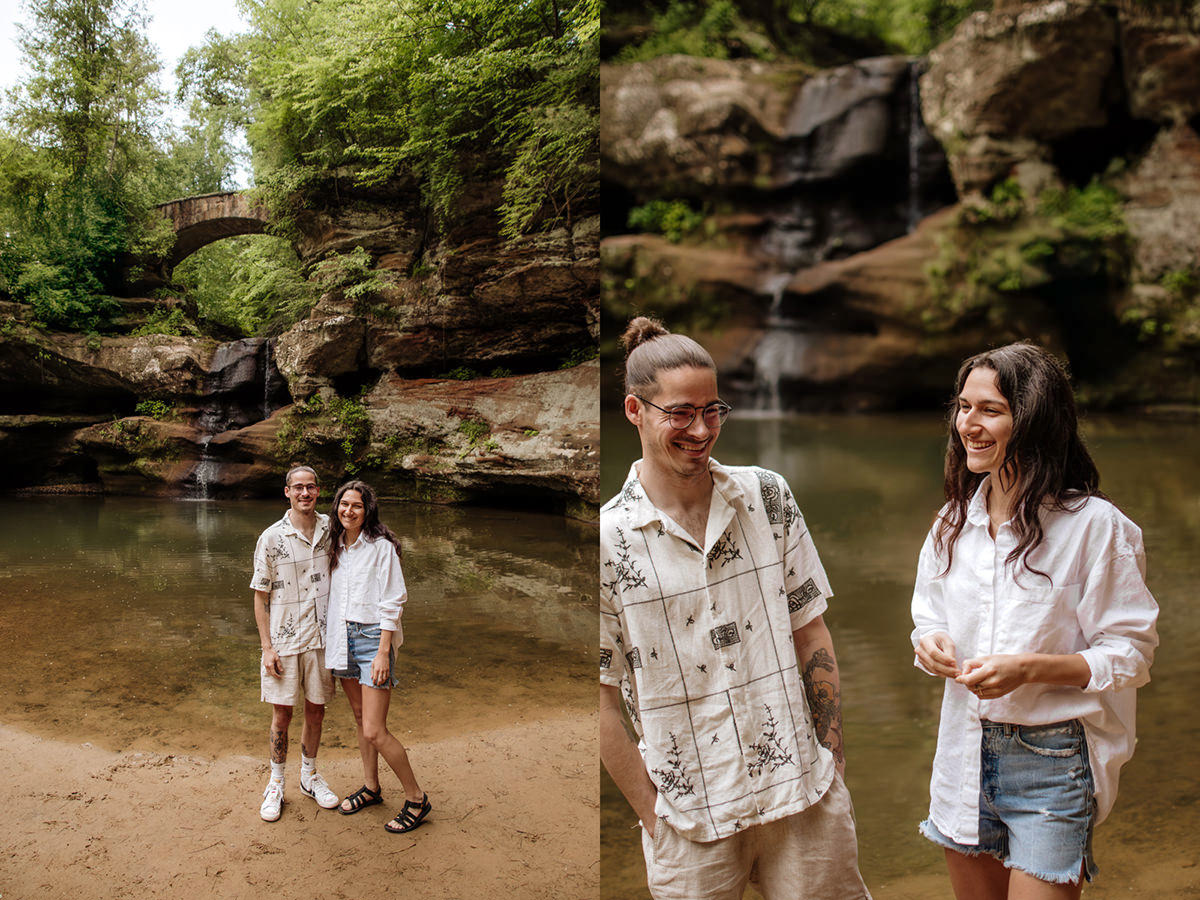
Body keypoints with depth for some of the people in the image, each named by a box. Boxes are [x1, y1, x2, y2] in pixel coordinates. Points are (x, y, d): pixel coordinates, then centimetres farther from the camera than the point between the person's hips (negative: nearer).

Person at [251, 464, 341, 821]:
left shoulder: (330, 529, 0)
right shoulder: (272, 538, -9)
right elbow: (260, 597, -4)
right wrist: (267, 647, -8)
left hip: (321, 636, 3)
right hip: (284, 640, -3)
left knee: (316, 710, 13)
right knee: (282, 714, 5)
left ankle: (310, 775, 31)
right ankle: (276, 784, 23)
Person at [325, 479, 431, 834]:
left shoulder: (381, 547, -11)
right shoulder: (337, 546, 9)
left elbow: (393, 603, -13)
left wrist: (383, 652, -17)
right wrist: (332, 640, 15)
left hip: (374, 638, -7)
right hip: (343, 637, 7)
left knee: (375, 731, -8)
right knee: (360, 719, 16)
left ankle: (416, 798, 6)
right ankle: (371, 788, 33)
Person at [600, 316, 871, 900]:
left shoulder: (767, 496, 1)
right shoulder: (608, 538, -9)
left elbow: (810, 632, 6)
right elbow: (601, 703, -5)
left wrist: (830, 757, 3)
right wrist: (654, 817, -4)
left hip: (804, 793, 2)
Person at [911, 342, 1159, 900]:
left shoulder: (1093, 525, -14)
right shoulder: (954, 521, 3)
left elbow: (1131, 655, -11)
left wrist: (1029, 667, -24)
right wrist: (930, 642, -9)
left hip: (1053, 759, -5)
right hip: (966, 748, 5)